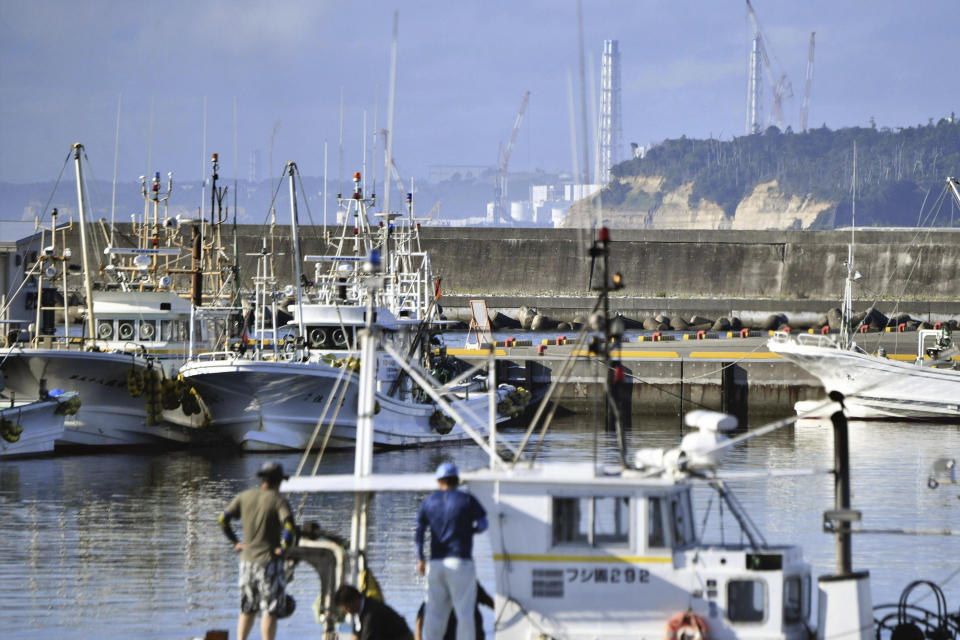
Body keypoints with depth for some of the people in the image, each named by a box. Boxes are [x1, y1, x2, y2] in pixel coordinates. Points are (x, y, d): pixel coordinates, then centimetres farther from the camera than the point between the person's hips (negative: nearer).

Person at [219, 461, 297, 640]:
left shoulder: (244, 497, 6)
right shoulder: (278, 500, -9)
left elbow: (223, 519, 7)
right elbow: (289, 526, -24)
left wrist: (235, 542, 11)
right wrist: (283, 548, -13)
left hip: (247, 560, 5)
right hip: (269, 560, -5)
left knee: (247, 611, 15)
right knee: (270, 612, -3)